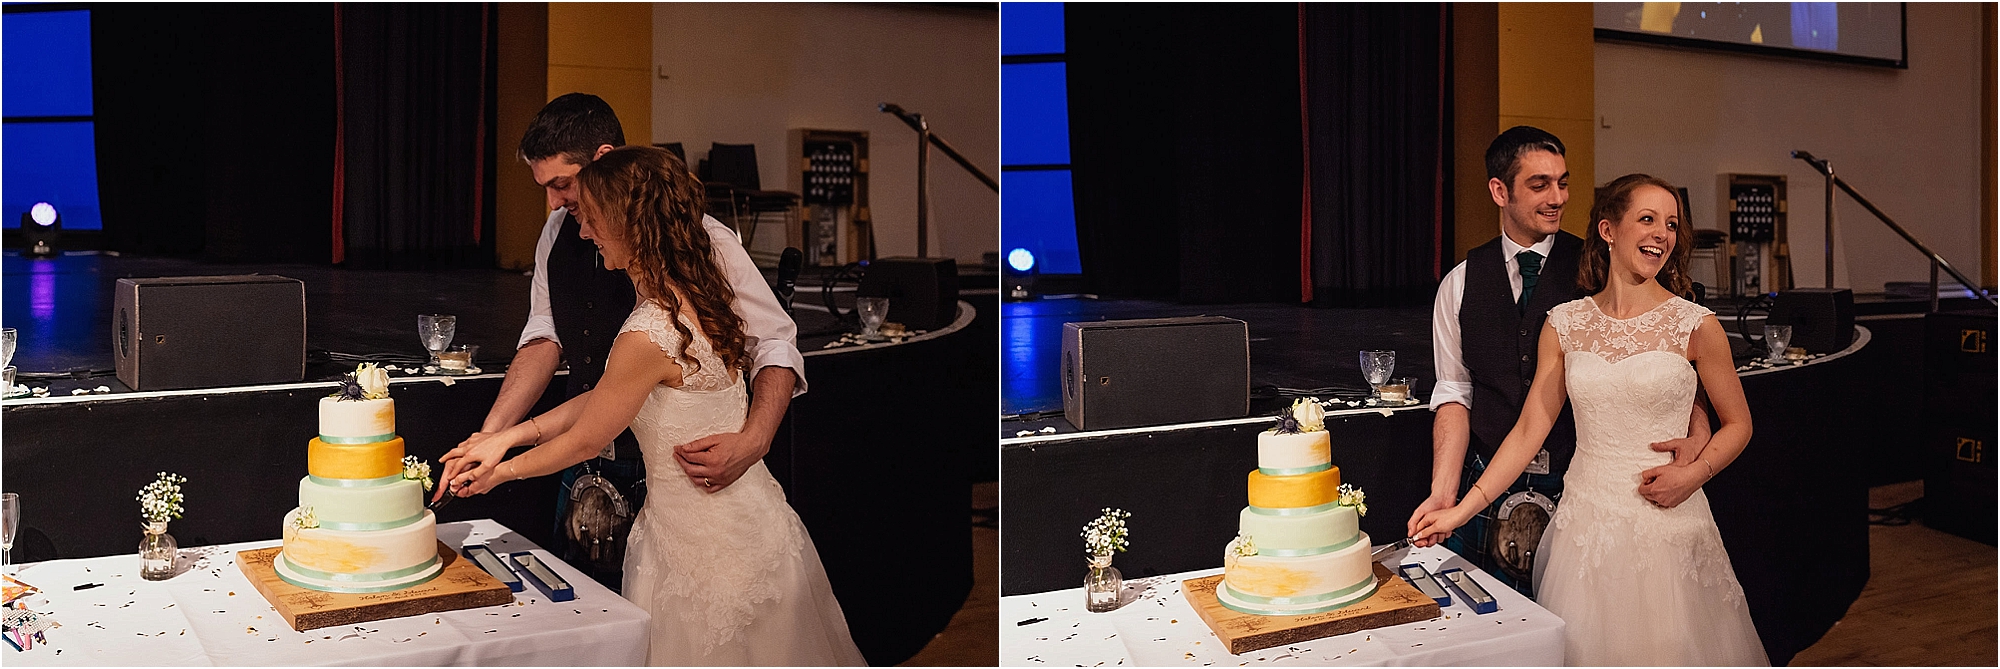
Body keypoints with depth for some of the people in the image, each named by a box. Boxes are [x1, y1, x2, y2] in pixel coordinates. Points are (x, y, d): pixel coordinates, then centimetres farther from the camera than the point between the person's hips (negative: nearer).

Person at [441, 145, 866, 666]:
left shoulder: (648, 336, -25)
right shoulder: (695, 296, 2)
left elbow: (584, 441, -10)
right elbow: (602, 398, 10)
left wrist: (502, 473, 8)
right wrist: (507, 437, 9)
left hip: (710, 552, -8)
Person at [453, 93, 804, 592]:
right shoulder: (560, 231, 4)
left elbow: (776, 346, -14)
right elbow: (544, 337, 8)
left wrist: (753, 442, -30)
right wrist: (491, 434, -4)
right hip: (584, 472, 6)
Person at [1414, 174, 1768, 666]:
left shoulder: (1694, 325, -3)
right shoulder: (1565, 324, 3)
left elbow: (1737, 424, 7)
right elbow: (1529, 429, 3)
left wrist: (1692, 475, -12)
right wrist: (1462, 509, -2)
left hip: (1665, 527, -2)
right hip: (1585, 525, 2)